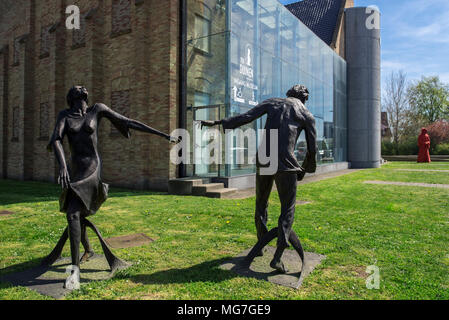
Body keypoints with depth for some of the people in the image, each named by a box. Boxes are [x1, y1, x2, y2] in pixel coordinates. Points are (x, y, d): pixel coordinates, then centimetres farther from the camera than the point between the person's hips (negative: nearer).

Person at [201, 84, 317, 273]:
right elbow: (312, 149, 9)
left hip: (263, 161, 2)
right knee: (288, 209, 7)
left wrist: (217, 123, 1)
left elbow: (246, 117, 0)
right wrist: (304, 170, 24)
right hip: (286, 163, -2)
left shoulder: (272, 102, 14)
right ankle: (277, 257, -3)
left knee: (261, 203, 20)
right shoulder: (307, 116, 12)